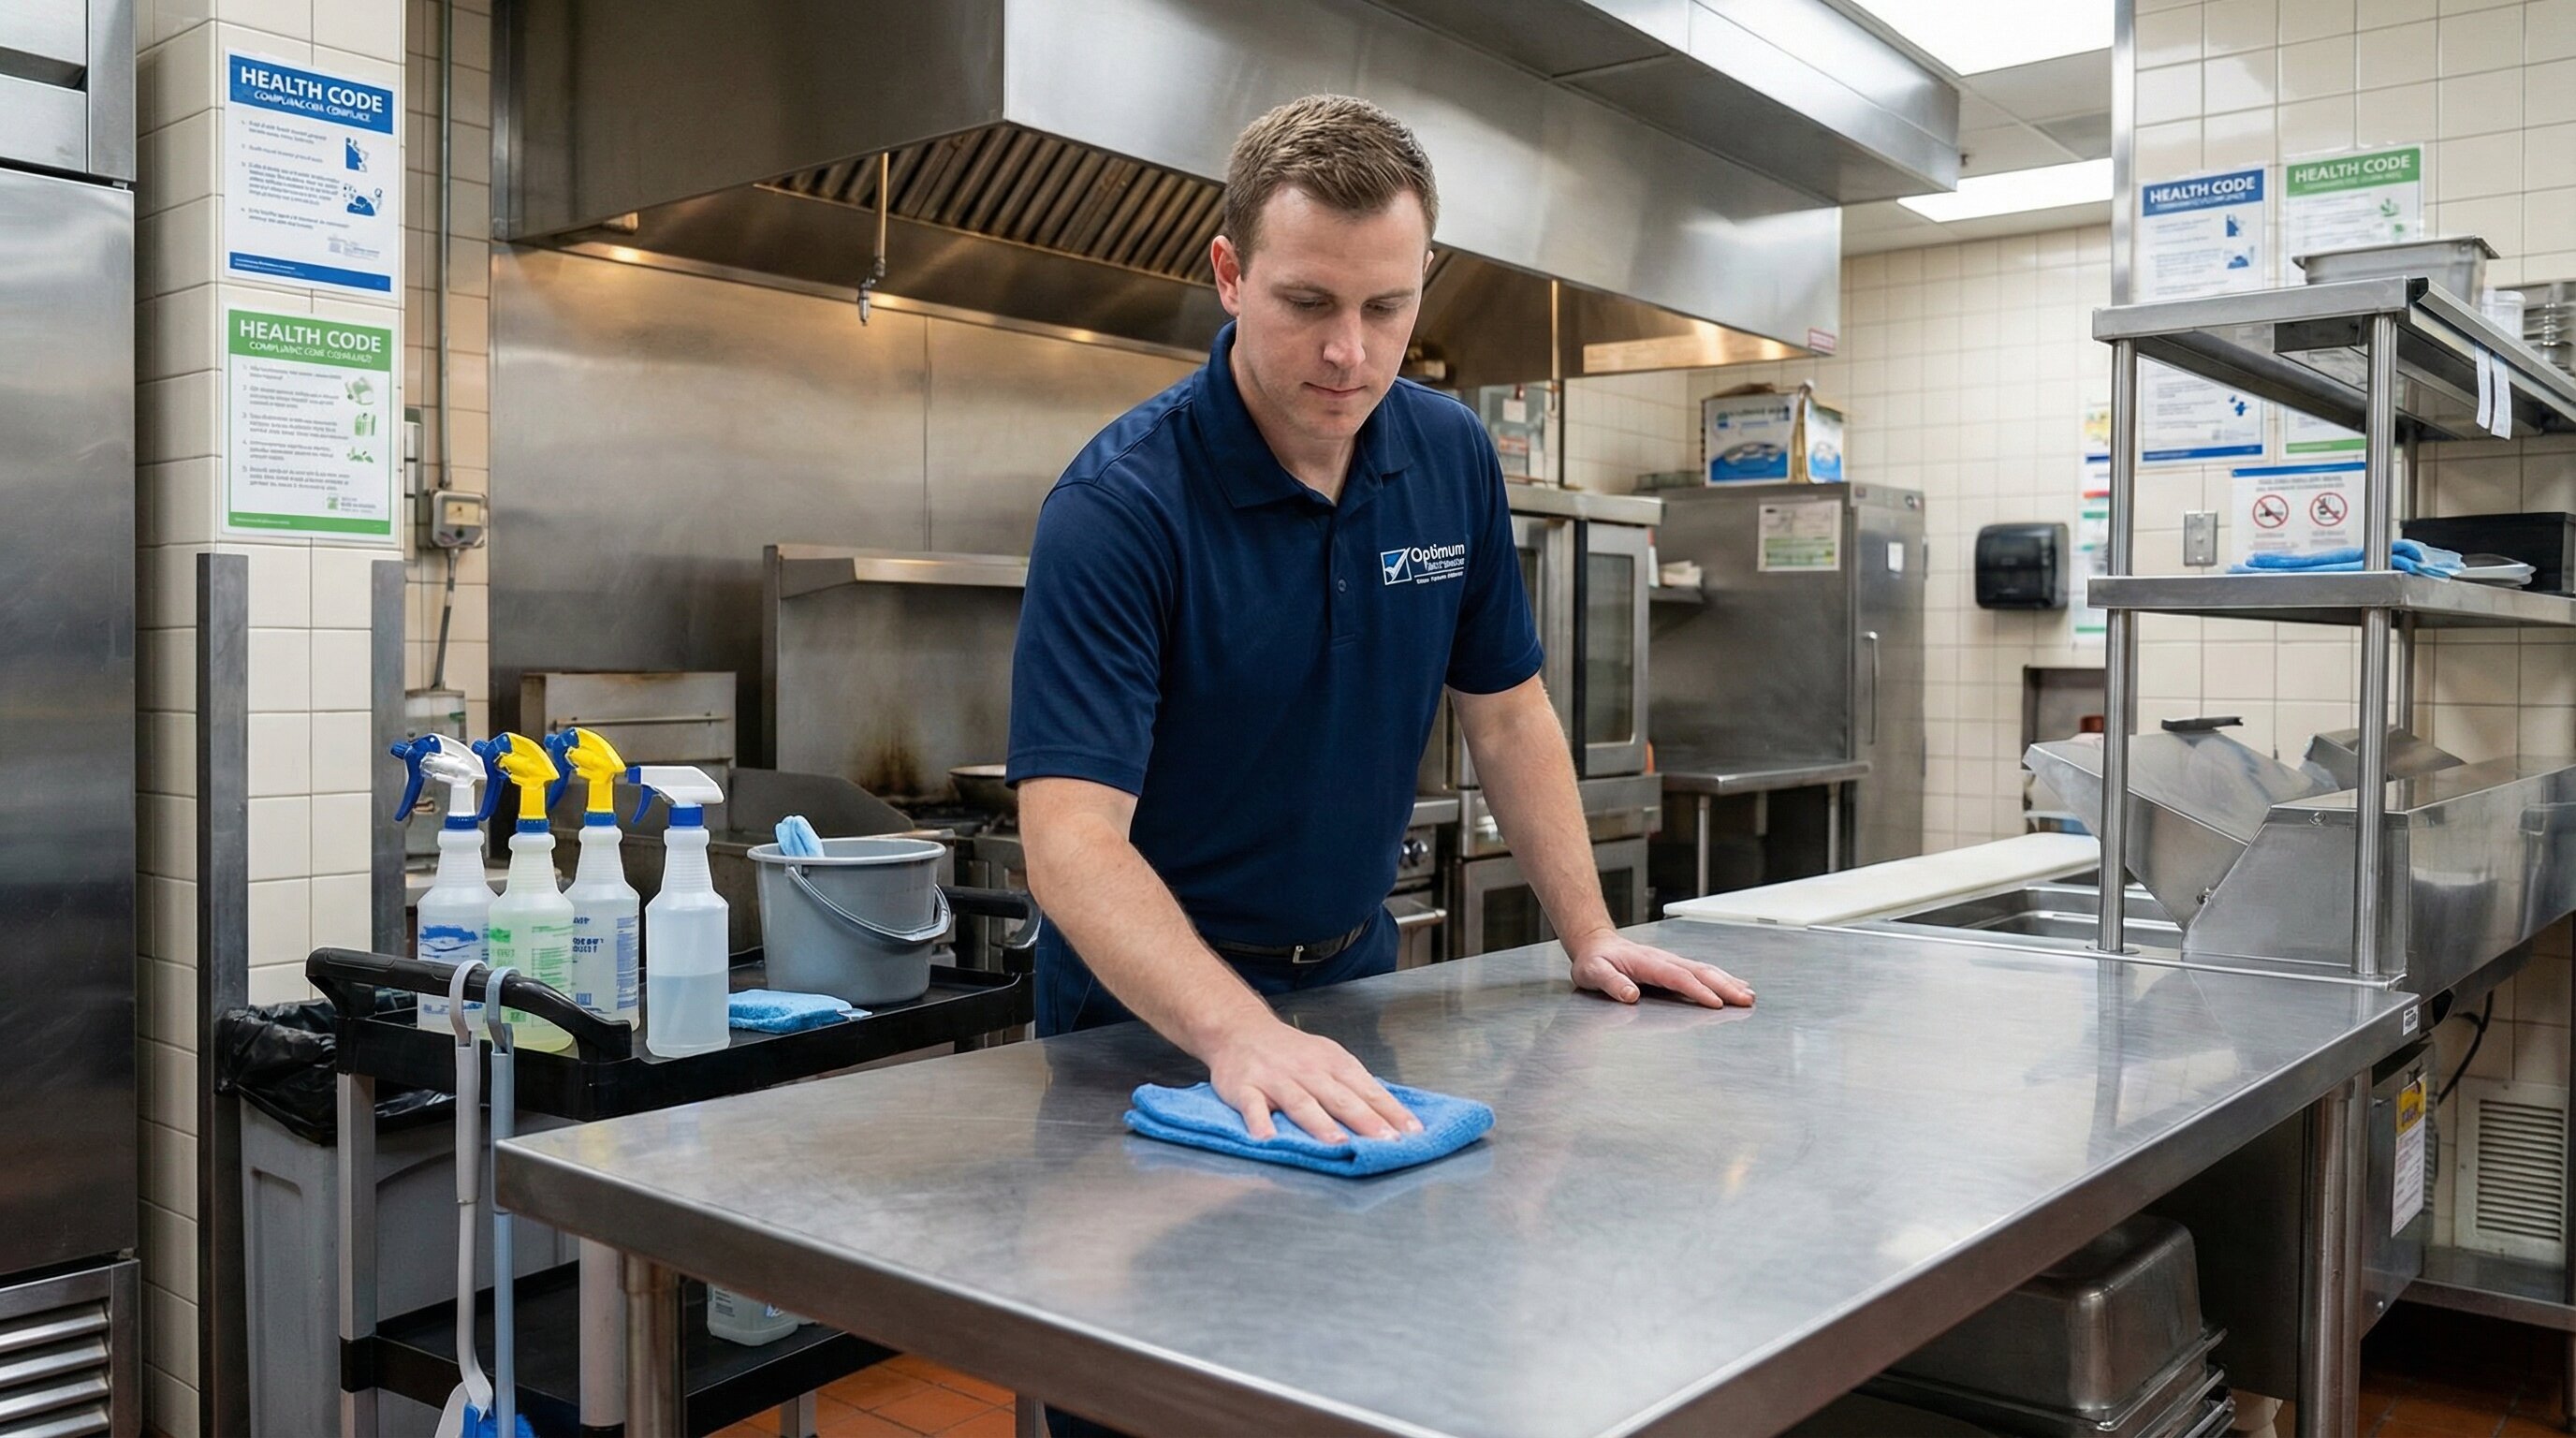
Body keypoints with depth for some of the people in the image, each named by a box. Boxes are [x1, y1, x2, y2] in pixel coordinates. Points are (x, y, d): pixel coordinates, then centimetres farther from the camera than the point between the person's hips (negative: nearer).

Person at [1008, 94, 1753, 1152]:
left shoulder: (1454, 458, -2)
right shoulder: (1117, 506, -21)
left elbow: (1505, 710, 9)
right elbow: (1072, 838, -29)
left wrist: (1589, 936, 3)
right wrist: (1240, 1036, -43)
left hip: (1353, 972, 4)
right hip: (1154, 1007, -4)